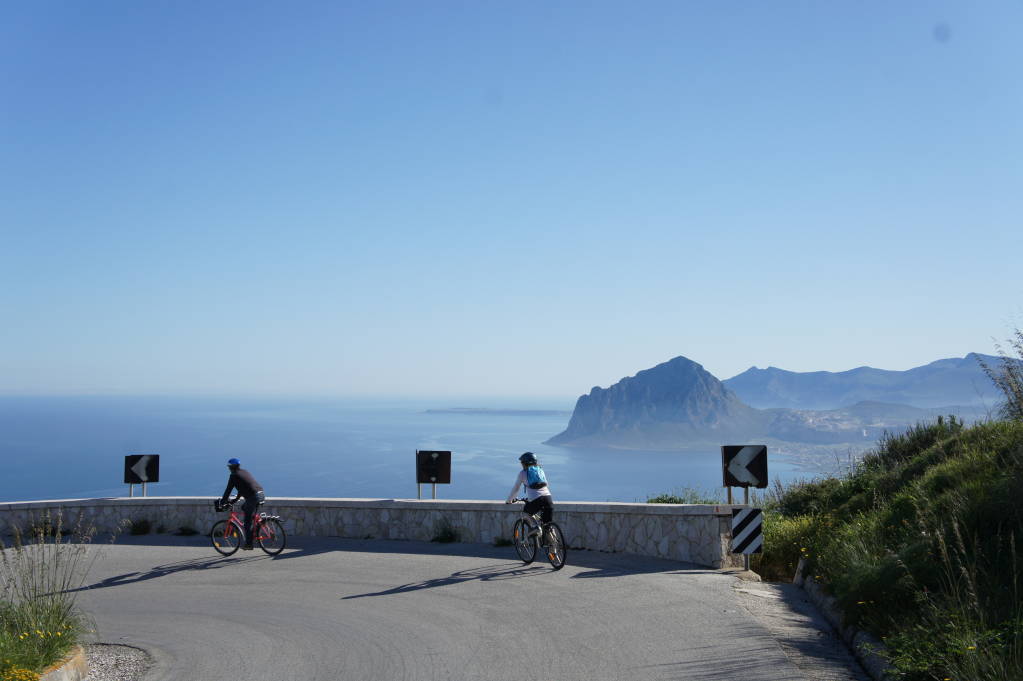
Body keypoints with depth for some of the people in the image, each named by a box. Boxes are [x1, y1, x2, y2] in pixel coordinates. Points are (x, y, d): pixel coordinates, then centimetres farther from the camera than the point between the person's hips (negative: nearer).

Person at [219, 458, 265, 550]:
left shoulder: (234, 475, 0)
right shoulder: (245, 472, 24)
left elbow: (228, 490, 0)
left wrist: (222, 502, 11)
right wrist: (235, 499, 40)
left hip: (253, 497, -8)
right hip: (261, 495, 8)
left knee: (248, 522, 1)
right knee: (244, 507, 29)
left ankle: (248, 544, 4)